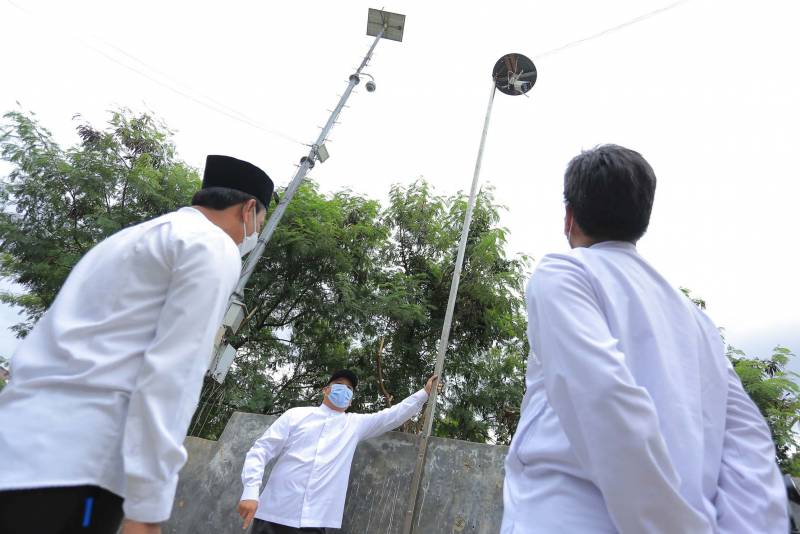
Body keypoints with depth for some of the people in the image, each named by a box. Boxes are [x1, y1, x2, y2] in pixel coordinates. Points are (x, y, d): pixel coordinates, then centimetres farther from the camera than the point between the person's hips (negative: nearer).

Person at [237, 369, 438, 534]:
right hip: (273, 517, -2)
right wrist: (250, 492, -11)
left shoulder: (356, 424, 13)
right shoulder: (296, 415, 5)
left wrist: (424, 392, 14)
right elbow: (261, 450, 0)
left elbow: (395, 415, 15)